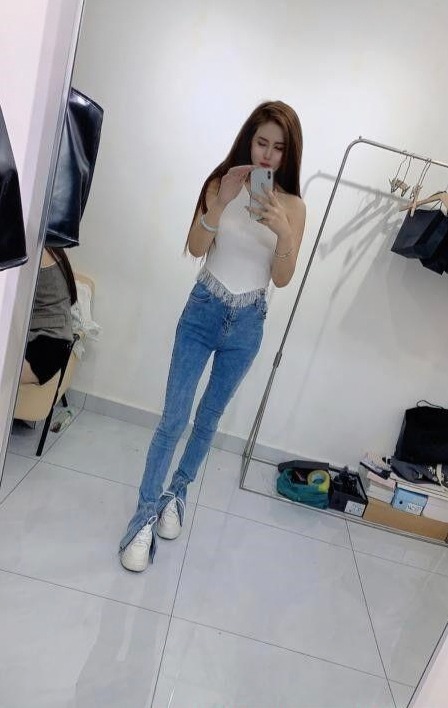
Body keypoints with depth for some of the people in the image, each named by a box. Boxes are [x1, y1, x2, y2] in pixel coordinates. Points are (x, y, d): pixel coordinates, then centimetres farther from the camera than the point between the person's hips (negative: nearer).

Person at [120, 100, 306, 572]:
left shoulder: (292, 206, -2)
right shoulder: (221, 184, -2)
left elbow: (282, 279, -7)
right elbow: (195, 248, -11)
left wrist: (283, 231, -22)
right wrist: (220, 204, -26)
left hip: (247, 324, 1)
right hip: (203, 312, -1)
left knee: (210, 415, 13)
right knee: (174, 416, -5)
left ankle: (178, 491, 34)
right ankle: (145, 513, 11)